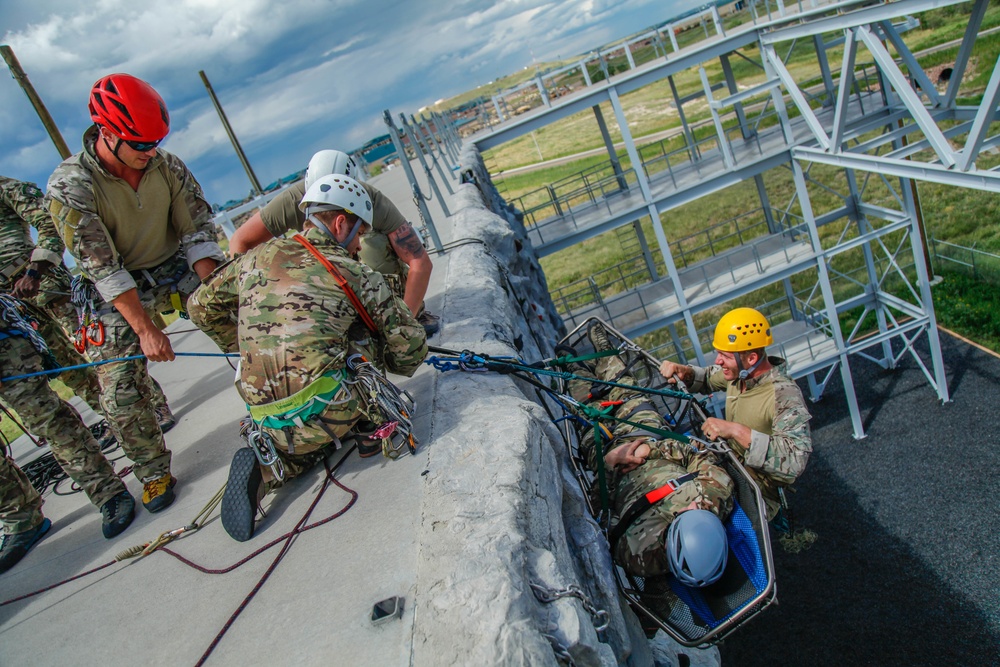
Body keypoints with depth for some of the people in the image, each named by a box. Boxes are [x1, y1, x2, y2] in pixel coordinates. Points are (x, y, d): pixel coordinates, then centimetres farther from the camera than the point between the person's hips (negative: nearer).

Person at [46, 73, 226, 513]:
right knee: (121, 394, -7)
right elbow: (101, 267, -23)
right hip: (118, 293, -2)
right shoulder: (69, 186, -21)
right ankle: (154, 474, 14)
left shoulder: (166, 165, -12)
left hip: (176, 269, 3)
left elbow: (198, 228, -10)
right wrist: (145, 329, -28)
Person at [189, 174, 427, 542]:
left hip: (267, 424, 4)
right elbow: (410, 345, 5)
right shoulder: (357, 275, 1)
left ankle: (267, 464, 5)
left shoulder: (257, 258, 13)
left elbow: (202, 306, 26)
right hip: (327, 411, -4)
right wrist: (388, 364, 27)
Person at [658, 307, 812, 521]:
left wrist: (738, 431, -38)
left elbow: (796, 459, -35)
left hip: (757, 494, -7)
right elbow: (708, 378, 17)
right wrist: (685, 372, -5)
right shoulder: (739, 373, -4)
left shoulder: (784, 396, -25)